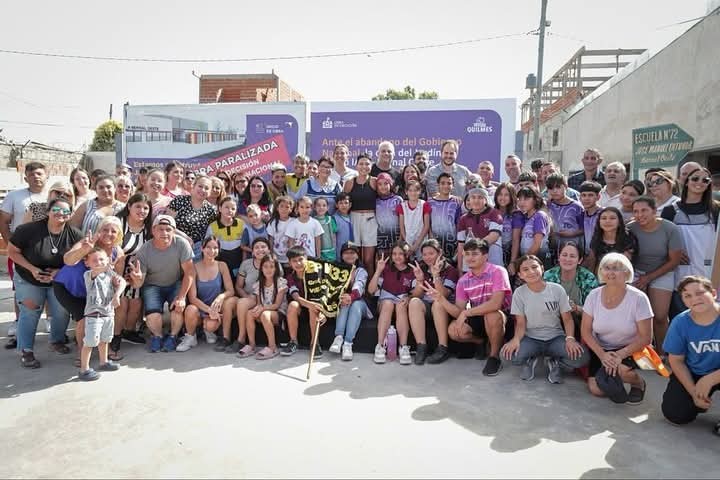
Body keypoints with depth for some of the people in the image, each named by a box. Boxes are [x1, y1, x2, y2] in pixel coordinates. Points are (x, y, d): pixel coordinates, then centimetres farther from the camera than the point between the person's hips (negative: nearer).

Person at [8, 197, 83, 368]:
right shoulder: (30, 230, -21)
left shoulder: (74, 235, -15)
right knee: (30, 312, -6)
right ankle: (26, 351, 9)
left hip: (59, 281, 2)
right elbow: (12, 251, -11)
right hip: (29, 280, -2)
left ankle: (57, 340, 27)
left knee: (62, 311, 0)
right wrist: (32, 269, -21)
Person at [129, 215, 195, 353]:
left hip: (176, 284, 0)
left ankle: (173, 337, 1)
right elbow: (138, 284, -18)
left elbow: (189, 272, -18)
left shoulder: (181, 244, -21)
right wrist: (137, 280, -43)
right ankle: (157, 336, 9)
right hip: (152, 286, 0)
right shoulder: (144, 251, -19)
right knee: (153, 314, -24)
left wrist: (181, 296, -24)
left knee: (178, 306, -27)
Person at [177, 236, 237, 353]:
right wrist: (209, 310, -26)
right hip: (200, 307, 0)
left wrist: (221, 296, -30)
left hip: (216, 308, 1)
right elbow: (192, 298, -13)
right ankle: (190, 337, -2)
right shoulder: (194, 267, -9)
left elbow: (230, 291, -7)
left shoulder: (222, 266, -4)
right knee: (190, 310, -34)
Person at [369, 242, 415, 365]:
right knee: (388, 303, -34)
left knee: (400, 306, -34)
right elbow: (371, 290, -2)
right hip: (384, 302, 0)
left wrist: (408, 298, -23)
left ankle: (404, 348, -37)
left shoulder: (412, 272, 7)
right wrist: (378, 271, -12)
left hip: (403, 304, 0)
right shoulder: (386, 269, 7)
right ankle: (380, 346, -37)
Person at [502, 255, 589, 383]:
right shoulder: (519, 293, -7)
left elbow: (567, 319, -3)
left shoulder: (557, 289, -7)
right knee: (510, 354, -31)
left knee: (580, 357, -29)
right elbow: (521, 323, -5)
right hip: (531, 339, 0)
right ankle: (531, 359, 5)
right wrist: (516, 339, -27)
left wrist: (570, 338, -22)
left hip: (555, 337, 0)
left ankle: (553, 361, 5)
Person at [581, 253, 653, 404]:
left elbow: (645, 337, -15)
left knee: (620, 368, -34)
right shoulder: (594, 295, -10)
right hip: (600, 349, 3)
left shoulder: (638, 298, -18)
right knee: (596, 389, -14)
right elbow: (586, 331, -6)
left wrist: (620, 354, -28)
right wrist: (602, 354, -20)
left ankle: (639, 383, 1)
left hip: (631, 349, -2)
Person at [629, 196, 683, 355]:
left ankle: (660, 354, 12)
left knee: (660, 317, -8)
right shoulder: (630, 229, -16)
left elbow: (674, 261, -7)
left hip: (662, 273, 0)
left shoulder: (671, 230, -15)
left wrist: (649, 278, -7)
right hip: (636, 272, 0)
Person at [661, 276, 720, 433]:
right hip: (692, 374, 3)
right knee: (675, 415, -8)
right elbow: (676, 360, -3)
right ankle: (700, 399, 25)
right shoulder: (680, 322, -14)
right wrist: (693, 391, -10)